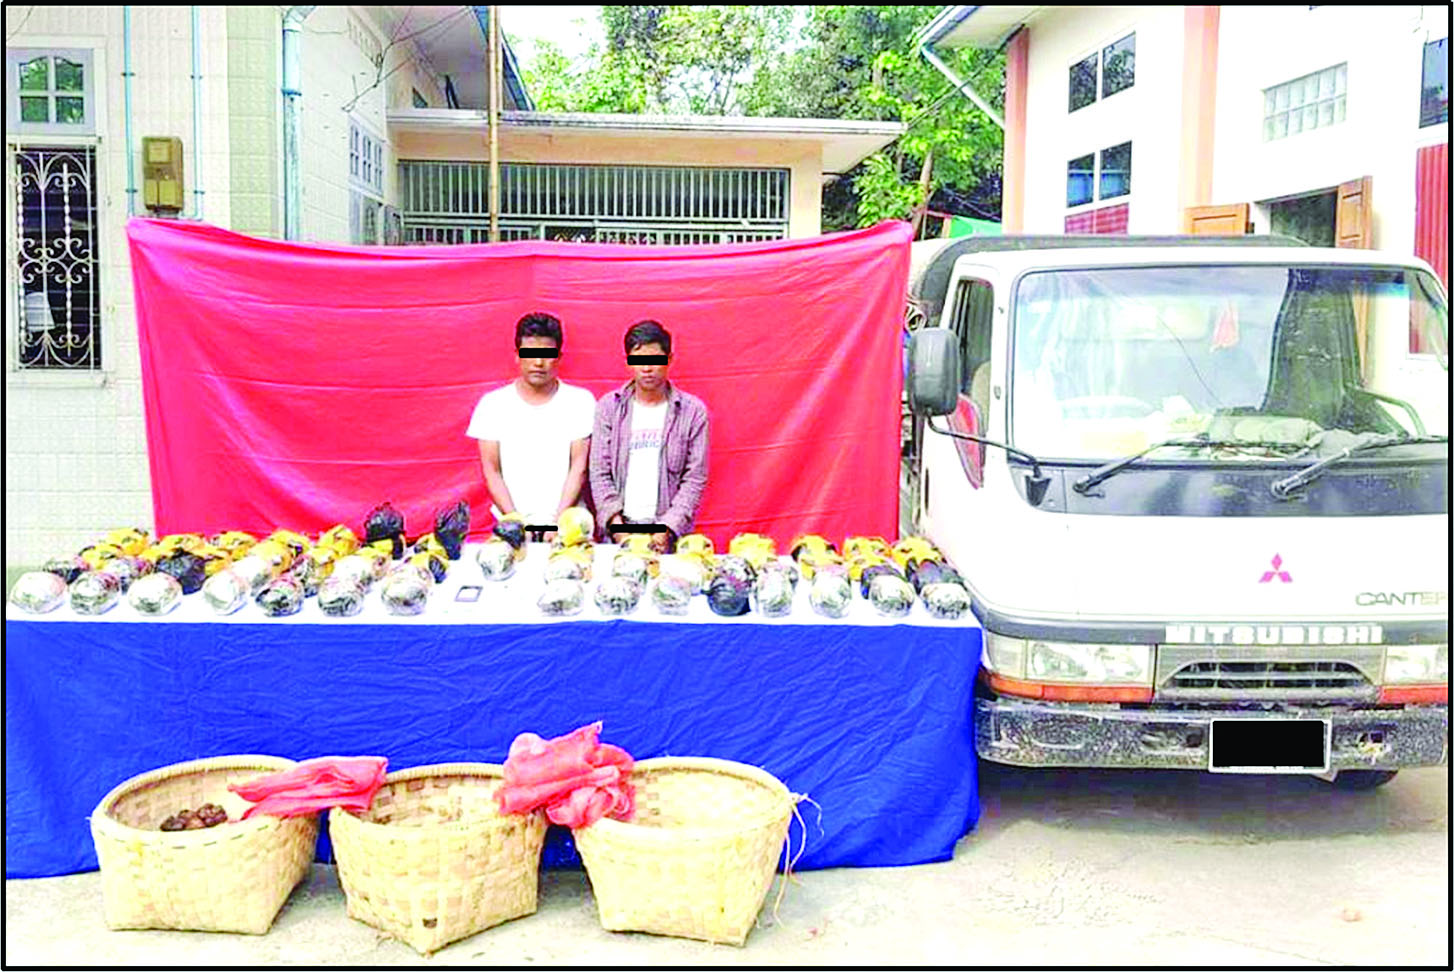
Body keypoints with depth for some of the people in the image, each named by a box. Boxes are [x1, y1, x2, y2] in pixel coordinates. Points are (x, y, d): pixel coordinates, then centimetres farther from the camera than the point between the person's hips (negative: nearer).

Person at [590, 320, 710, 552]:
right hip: (618, 531, 1)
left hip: (670, 533, -1)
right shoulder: (609, 406, 7)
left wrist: (668, 527, -10)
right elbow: (599, 472, 5)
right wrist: (614, 519, -8)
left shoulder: (693, 410, 3)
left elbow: (695, 478, 0)